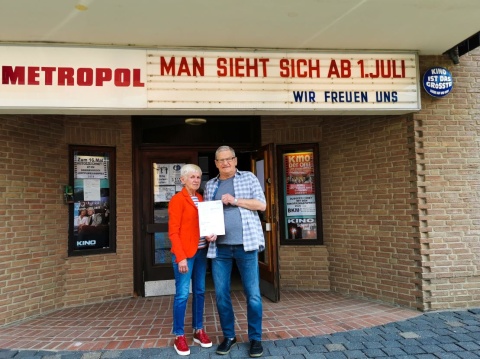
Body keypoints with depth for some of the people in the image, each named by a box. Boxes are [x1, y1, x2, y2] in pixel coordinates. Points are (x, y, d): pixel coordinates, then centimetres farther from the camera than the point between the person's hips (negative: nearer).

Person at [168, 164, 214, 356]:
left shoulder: (201, 199, 13)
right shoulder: (177, 200, -8)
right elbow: (173, 232, -12)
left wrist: (211, 234, -4)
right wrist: (181, 257, -18)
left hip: (201, 251, 7)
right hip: (184, 253, -7)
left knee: (200, 291, 12)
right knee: (182, 294, -2)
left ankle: (198, 331, 24)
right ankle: (179, 336, 10)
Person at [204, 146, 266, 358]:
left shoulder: (248, 178, 6)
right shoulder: (210, 185, 15)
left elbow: (262, 204, -1)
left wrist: (235, 200, -9)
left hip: (245, 245, -3)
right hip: (219, 247, 3)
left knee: (253, 294, 1)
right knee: (221, 295, 7)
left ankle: (255, 338, 16)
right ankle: (229, 336, 24)